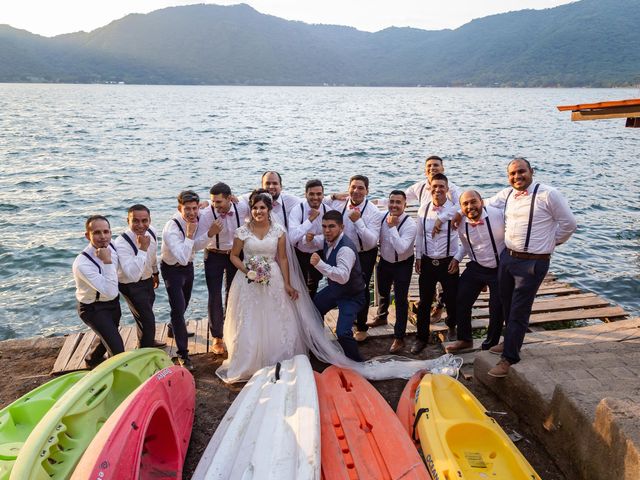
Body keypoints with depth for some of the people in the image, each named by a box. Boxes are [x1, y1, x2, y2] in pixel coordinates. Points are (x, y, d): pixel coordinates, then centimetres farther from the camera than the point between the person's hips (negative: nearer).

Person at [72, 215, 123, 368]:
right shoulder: (82, 264, -35)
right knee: (117, 348, -13)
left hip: (113, 302, 7)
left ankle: (92, 359, 60)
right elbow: (110, 292, -37)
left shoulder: (112, 247, -13)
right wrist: (107, 262, -41)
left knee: (107, 336, 30)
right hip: (93, 308, -7)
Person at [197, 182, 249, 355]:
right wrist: (210, 233, -42)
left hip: (235, 255, 3)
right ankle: (217, 338, 15)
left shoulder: (242, 207, -21)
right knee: (215, 297, -2)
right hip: (214, 256, -2)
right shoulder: (206, 214, -26)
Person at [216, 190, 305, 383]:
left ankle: (277, 365, 24)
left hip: (273, 281, 1)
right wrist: (247, 271, -12)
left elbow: (283, 258, 3)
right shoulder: (243, 232, -5)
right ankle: (246, 366, 22)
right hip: (249, 281, -1)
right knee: (248, 325, 3)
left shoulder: (278, 230, -1)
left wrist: (287, 284, -1)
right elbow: (234, 256, 4)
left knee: (277, 324, 5)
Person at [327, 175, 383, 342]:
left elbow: (371, 242, -28)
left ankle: (362, 326, 33)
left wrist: (358, 221, -36)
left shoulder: (374, 212, -21)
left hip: (364, 255, -4)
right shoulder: (338, 204, -12)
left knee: (361, 290, 9)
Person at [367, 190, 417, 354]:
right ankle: (381, 317, 55)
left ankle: (399, 338, 13)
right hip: (384, 261, 6)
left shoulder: (410, 225, -28)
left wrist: (392, 226, -37)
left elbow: (401, 248, -39)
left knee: (400, 300, -1)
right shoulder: (383, 216, -12)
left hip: (402, 265, -5)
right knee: (382, 292, 26)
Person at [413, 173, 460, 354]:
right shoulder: (424, 210, 3)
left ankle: (452, 326, 41)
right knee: (424, 302, 7)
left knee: (451, 299, 10)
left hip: (448, 262, -3)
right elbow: (419, 235, 9)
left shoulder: (455, 210, -10)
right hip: (427, 262, 3)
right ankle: (421, 337, 19)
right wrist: (418, 257, 8)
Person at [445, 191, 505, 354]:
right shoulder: (461, 224, -9)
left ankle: (490, 345, 30)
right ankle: (464, 340, 27)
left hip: (500, 269, -3)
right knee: (461, 302, 4)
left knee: (497, 309, 7)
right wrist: (456, 258, -1)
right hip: (476, 267, 4)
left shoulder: (498, 215, -23)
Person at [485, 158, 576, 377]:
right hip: (507, 257, 6)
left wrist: (551, 242, 5)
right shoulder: (507, 194, 6)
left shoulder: (548, 194, -12)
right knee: (507, 305, 18)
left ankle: (509, 358, 9)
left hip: (532, 263, -6)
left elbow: (569, 223, -4)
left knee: (519, 310, -1)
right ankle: (512, 342, 40)